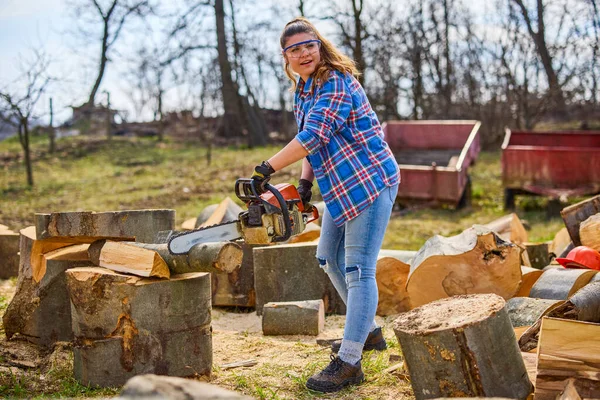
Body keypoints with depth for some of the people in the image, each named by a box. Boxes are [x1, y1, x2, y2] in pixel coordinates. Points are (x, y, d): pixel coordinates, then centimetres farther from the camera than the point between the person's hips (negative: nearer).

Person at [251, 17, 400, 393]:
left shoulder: (336, 82, -17)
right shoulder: (302, 90, 12)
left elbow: (314, 135, -26)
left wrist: (267, 169, -23)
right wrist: (305, 182, 0)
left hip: (370, 180, -10)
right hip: (340, 188, 10)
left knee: (358, 269, -11)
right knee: (331, 257, 18)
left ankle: (349, 362, -8)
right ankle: (368, 331, 33)